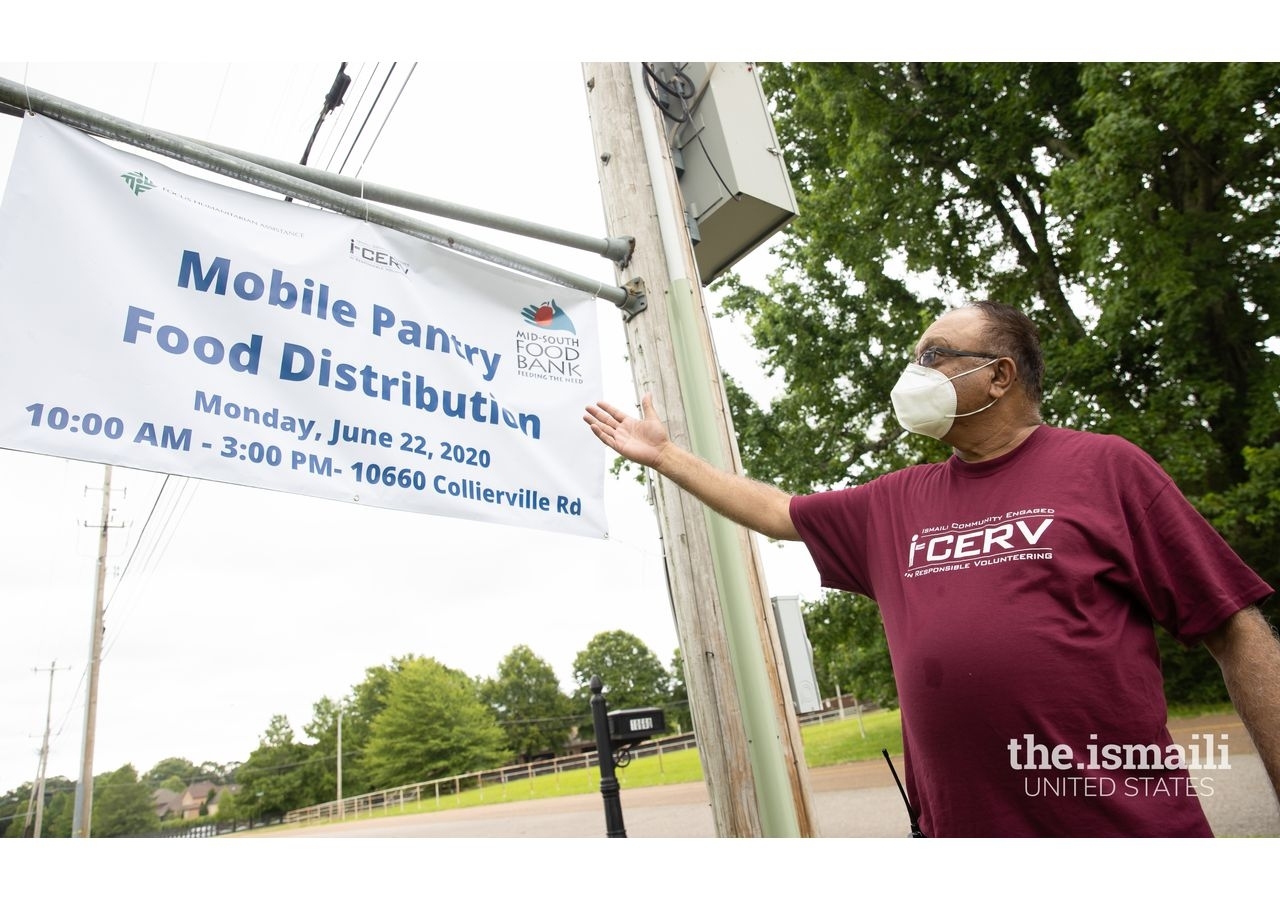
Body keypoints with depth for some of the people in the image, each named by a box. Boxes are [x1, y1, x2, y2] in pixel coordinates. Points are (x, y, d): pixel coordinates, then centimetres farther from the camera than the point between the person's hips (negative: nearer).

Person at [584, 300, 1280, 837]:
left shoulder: (1104, 467, -2)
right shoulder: (895, 505, 9)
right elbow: (777, 513, 17)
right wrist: (663, 455, 16)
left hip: (1129, 823, -3)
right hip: (957, 825, 4)